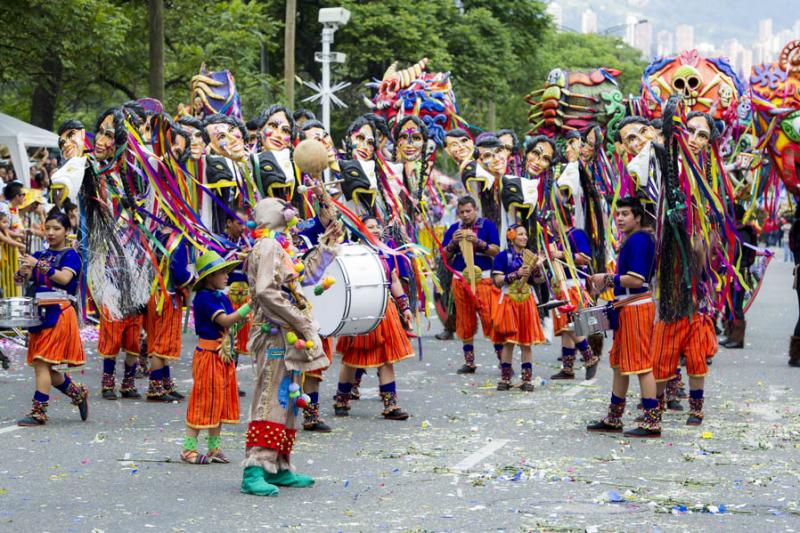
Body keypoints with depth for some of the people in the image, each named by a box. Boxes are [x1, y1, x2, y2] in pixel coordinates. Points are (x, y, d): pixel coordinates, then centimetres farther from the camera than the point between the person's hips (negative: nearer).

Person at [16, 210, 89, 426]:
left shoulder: (70, 255, -2)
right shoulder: (40, 255, 15)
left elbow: (64, 278, -21)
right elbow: (21, 280, 9)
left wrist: (39, 265, -29)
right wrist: (23, 270, -14)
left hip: (58, 313, -7)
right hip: (40, 311, 7)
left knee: (42, 363, -13)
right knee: (42, 366, 9)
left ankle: (38, 412, -10)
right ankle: (78, 394, 29)